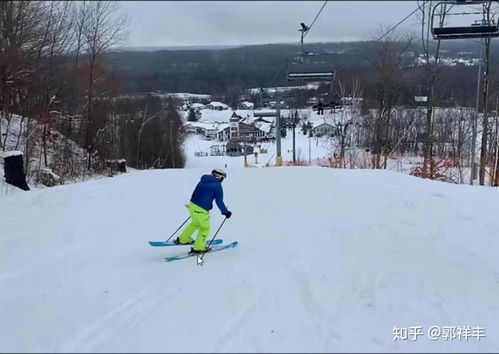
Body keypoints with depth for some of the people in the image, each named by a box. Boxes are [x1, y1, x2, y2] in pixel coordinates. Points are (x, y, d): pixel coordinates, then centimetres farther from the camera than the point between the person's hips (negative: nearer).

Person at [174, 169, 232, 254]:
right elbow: (219, 202, -8)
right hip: (201, 210, -7)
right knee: (205, 228, 13)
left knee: (195, 223, 30)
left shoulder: (203, 181, 13)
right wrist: (225, 212, 4)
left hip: (192, 205, 8)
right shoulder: (217, 185, -8)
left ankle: (182, 239, 40)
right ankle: (198, 248, 17)